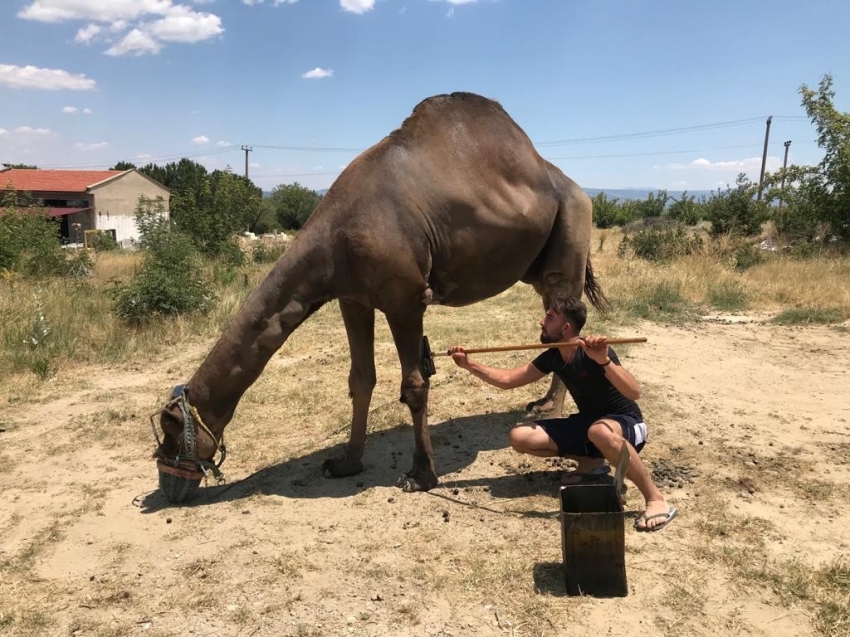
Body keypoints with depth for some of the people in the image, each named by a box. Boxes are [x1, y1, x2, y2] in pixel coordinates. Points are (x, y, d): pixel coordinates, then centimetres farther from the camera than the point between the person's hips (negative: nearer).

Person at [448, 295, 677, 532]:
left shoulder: (593, 353, -23)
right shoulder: (552, 357, -2)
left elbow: (634, 393, -34)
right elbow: (507, 380, 5)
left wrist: (604, 361, -47)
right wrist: (469, 364, -3)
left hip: (626, 424, -7)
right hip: (586, 423, 7)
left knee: (599, 431, -44)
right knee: (520, 437, -7)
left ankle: (656, 500, -27)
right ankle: (591, 461, 7)